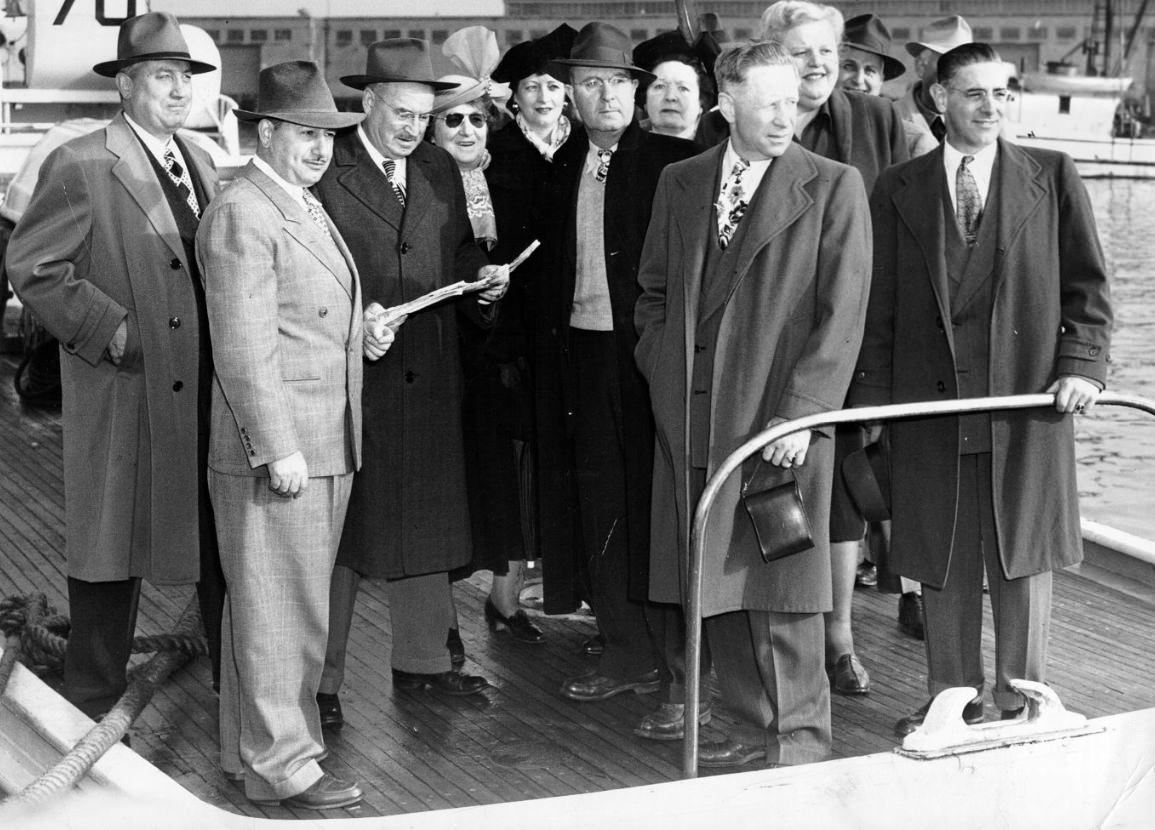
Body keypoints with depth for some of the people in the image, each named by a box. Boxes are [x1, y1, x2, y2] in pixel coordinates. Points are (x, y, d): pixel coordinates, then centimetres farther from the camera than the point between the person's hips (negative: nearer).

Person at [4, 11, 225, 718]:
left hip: (210, 394, 6)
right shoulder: (79, 168, -9)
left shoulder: (202, 163, 12)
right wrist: (111, 328, -16)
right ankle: (94, 707, 20)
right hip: (125, 398, -6)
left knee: (227, 544, 12)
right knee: (112, 552, 6)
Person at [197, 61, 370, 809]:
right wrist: (278, 450, -21)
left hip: (325, 450, 10)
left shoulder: (308, 207, 18)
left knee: (299, 607, 16)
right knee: (275, 609, -2)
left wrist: (360, 331, 11)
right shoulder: (243, 216, -14)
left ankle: (257, 745, 28)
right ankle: (278, 764, 6)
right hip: (274, 450, -10)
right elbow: (244, 347, -19)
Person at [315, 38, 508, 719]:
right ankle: (322, 679, 9)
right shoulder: (324, 172, -7)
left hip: (430, 379, 6)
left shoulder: (441, 170, 13)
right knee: (339, 527, 0)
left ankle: (423, 660, 26)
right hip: (351, 377, -6)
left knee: (427, 519, 13)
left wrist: (485, 279, 0)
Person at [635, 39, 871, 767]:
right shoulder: (681, 183, 11)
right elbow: (654, 291, 20)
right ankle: (755, 727, 21)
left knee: (781, 590, -2)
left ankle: (801, 740, 10)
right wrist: (665, 373, 6)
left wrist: (801, 412, -14)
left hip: (781, 417, -4)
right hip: (692, 418, 4)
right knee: (718, 588, 9)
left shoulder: (833, 187, -3)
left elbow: (843, 314, -7)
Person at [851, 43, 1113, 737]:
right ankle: (952, 698, 19)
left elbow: (1088, 286, 6)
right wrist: (872, 395, 1)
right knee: (942, 562, 6)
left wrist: (1083, 363, -7)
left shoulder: (1052, 177, 6)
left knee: (1024, 557, 4)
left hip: (1029, 399, -1)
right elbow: (878, 304, 7)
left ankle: (1021, 700, 16)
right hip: (931, 404, 1)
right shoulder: (899, 191, 7)